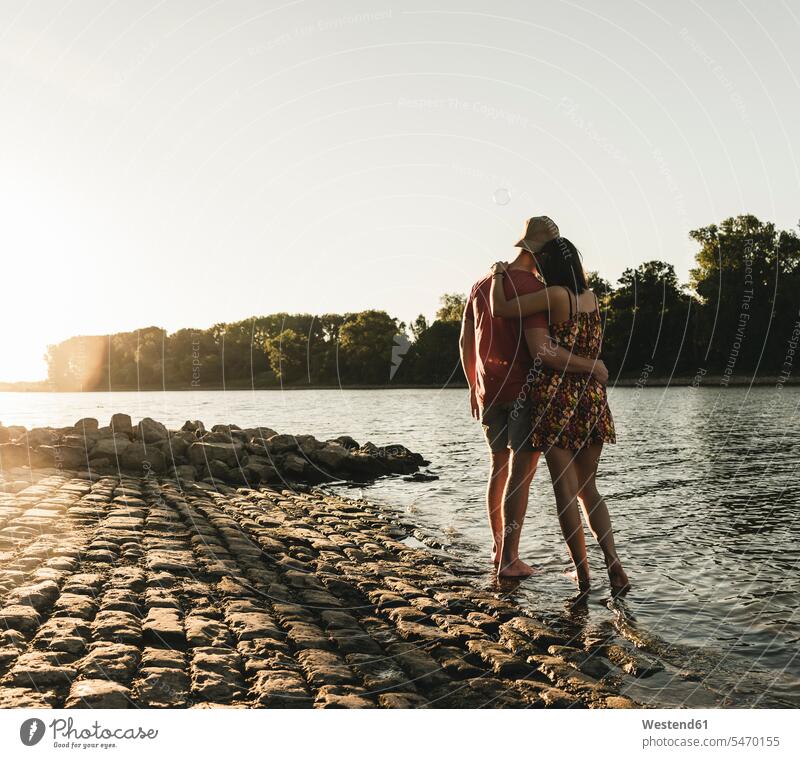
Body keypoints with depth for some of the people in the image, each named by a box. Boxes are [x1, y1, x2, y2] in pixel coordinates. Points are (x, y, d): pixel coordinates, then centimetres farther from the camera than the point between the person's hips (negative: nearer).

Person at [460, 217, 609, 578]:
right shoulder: (532, 288, -16)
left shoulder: (482, 285, 9)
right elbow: (542, 350, -26)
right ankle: (509, 559, 4)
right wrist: (592, 366, -16)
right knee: (521, 474, 0)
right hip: (524, 391, -7)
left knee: (499, 468, 18)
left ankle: (497, 547, 28)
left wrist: (473, 386, 25)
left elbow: (465, 342, 14)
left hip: (489, 392, 7)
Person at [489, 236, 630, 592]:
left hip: (557, 399, -6)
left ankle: (582, 570, 7)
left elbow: (500, 308, -14)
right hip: (593, 398, 6)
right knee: (588, 488, 15)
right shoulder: (590, 296, 10)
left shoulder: (555, 295, -11)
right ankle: (613, 561, 3)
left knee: (565, 488, 3)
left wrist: (499, 274, 5)